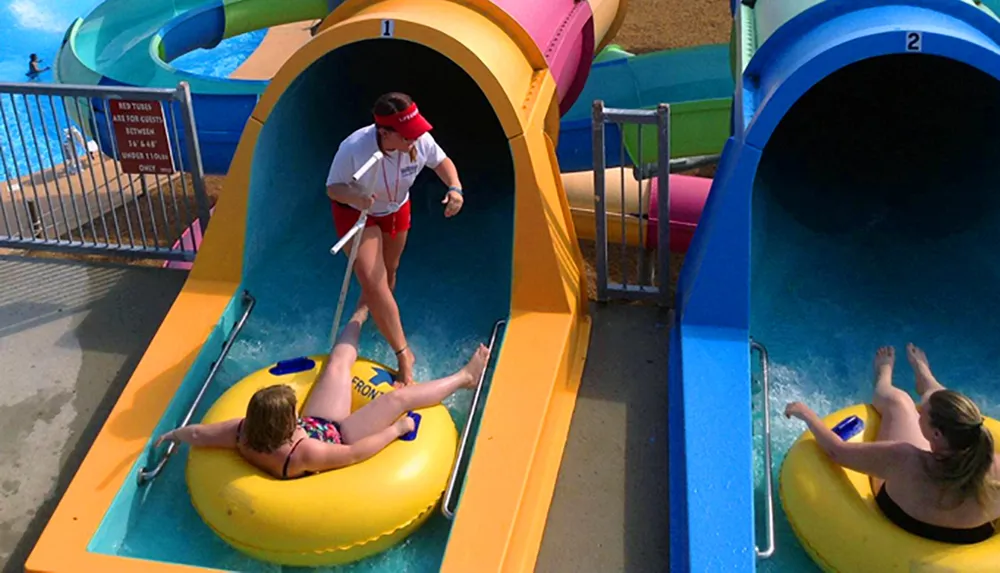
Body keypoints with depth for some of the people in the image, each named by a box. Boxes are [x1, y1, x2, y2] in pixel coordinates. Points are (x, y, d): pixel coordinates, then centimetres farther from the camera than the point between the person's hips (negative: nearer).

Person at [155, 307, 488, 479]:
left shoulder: (244, 435, -28)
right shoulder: (302, 454, -44)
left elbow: (199, 434, -14)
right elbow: (355, 454, -34)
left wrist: (176, 433, 8)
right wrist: (397, 428, -23)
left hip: (317, 424, 6)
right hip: (338, 437, -6)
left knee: (337, 364, 14)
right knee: (398, 398, -10)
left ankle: (361, 313, 43)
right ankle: (465, 377, 12)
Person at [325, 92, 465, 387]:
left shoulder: (420, 141, -28)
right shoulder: (354, 149, -38)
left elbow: (441, 161, -7)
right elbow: (333, 187, -25)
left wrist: (455, 187, -26)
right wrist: (354, 197, -47)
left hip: (396, 209, 5)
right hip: (356, 212, -4)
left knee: (388, 274, 20)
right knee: (372, 280, -16)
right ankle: (403, 353, -8)